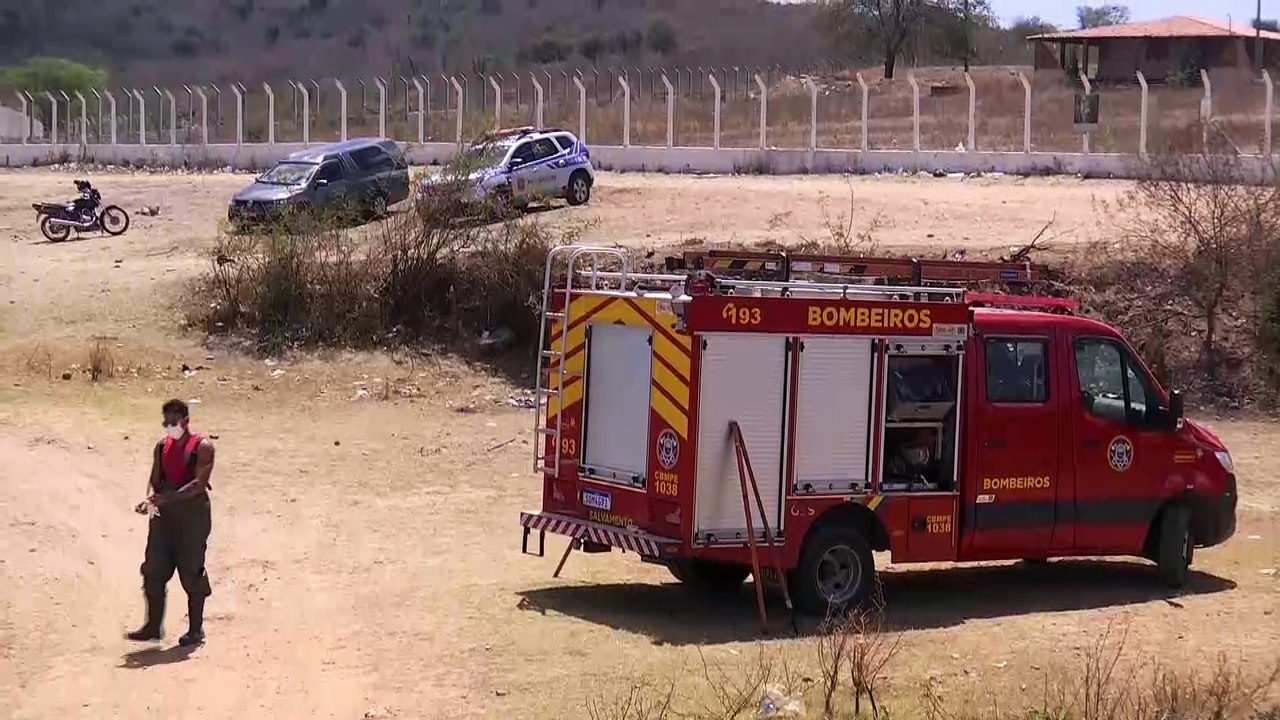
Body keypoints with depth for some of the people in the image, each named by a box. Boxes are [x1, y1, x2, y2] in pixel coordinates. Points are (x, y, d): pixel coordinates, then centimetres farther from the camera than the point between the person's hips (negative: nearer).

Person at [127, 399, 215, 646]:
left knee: (192, 574, -1)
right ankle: (153, 626, 13)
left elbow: (198, 484, -17)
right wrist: (151, 499, -13)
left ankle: (196, 629, 9)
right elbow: (155, 480, 9)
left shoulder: (202, 447, -8)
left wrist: (166, 498, -26)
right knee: (153, 571, 3)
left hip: (192, 514, -6)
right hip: (164, 514, 6)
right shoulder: (162, 446, 10)